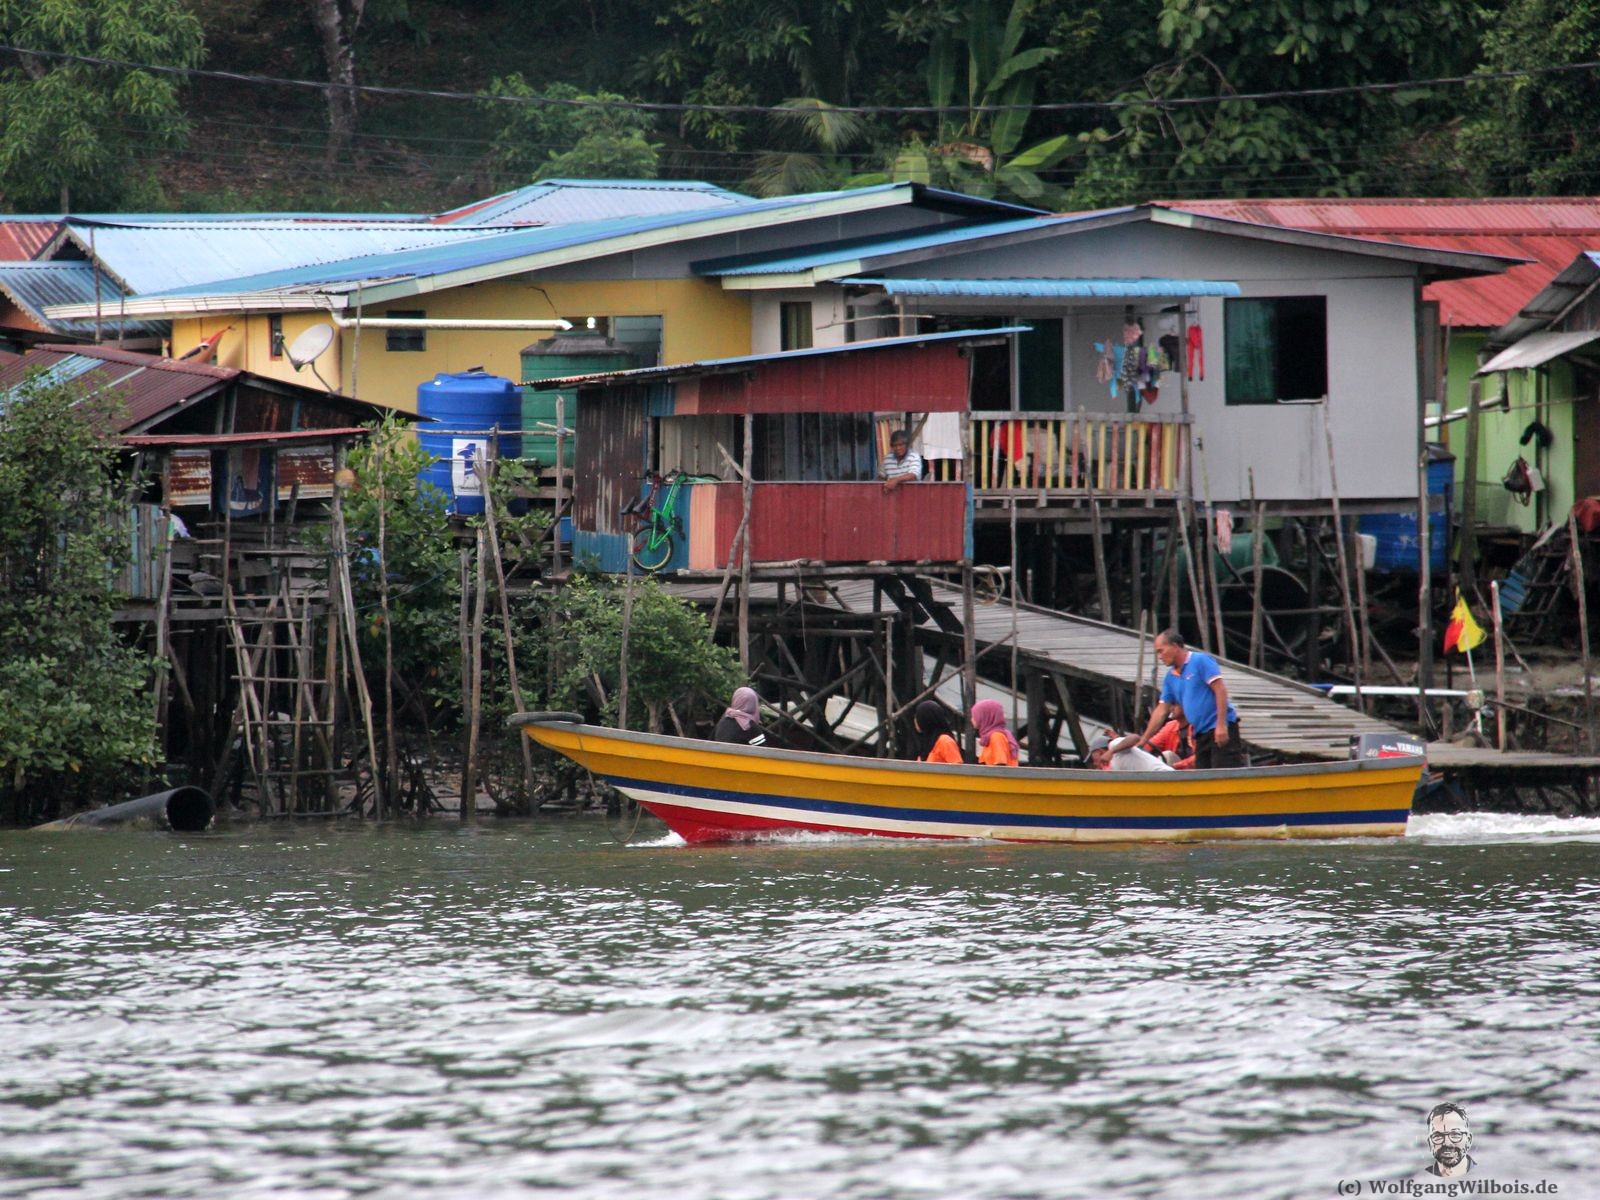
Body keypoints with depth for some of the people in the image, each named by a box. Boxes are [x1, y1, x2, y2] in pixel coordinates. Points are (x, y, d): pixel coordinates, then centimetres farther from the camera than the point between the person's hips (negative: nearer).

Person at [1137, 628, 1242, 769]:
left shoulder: (1201, 661, -7)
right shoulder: (1171, 677, 16)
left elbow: (1220, 691, -14)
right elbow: (1161, 711, 19)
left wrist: (1221, 725, -21)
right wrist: (1143, 741, 16)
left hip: (1220, 730, -8)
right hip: (1201, 733, 8)